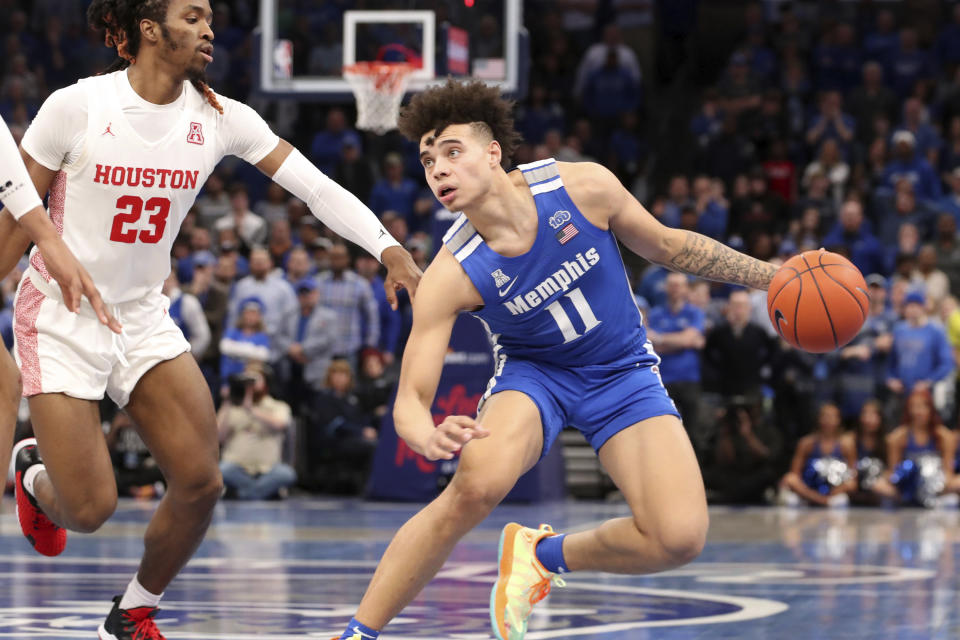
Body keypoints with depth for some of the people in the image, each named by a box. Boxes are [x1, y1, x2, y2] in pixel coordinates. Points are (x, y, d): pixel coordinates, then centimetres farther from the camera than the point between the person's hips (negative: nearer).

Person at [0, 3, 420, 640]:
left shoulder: (221, 118, -5)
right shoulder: (76, 106, -15)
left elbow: (316, 185, -9)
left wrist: (388, 248, -22)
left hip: (143, 318, 4)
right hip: (60, 317, -4)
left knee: (201, 484, -8)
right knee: (90, 509, -9)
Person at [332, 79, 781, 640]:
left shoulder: (584, 188, -21)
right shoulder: (450, 276, -24)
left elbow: (667, 246, -2)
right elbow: (410, 399, -23)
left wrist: (772, 277, -1)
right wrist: (430, 438, -47)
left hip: (623, 372, 2)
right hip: (534, 372, -2)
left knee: (679, 537, -19)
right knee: (479, 481, -34)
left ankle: (544, 556, 10)